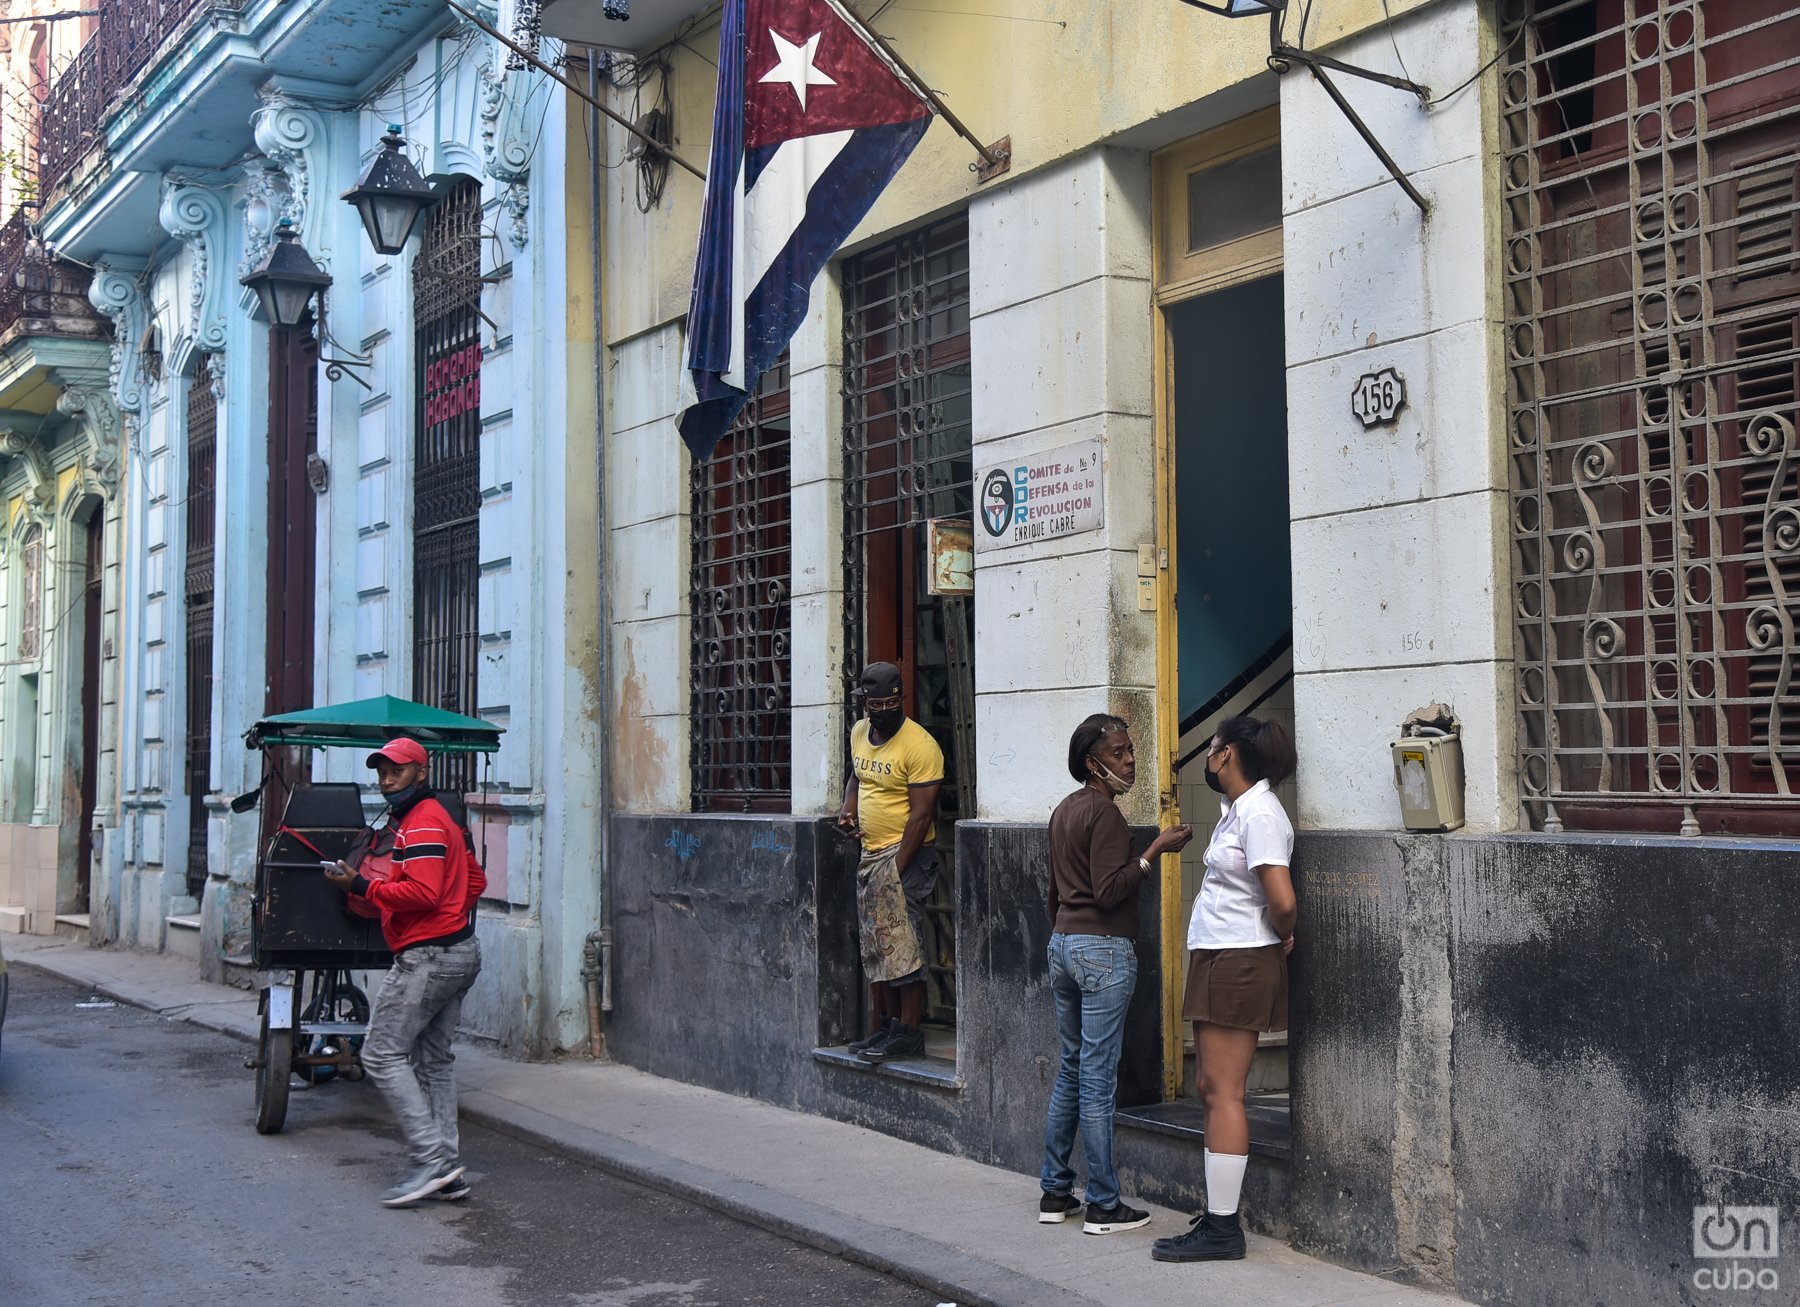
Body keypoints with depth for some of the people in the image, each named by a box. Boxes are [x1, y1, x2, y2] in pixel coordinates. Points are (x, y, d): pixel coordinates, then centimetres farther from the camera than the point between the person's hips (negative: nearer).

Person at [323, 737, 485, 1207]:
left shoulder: (422, 823, -13)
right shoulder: (437, 818, 20)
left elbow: (423, 892, -24)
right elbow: (475, 881, 25)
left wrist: (360, 886, -18)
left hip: (427, 956, -11)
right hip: (460, 952, 11)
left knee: (383, 1054, -7)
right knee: (433, 1060, 12)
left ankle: (432, 1159, -11)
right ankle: (448, 1173, 13)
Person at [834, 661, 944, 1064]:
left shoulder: (920, 745, -16)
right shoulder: (859, 733, 8)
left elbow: (921, 814, -18)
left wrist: (896, 869, -20)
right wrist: (848, 808, 6)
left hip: (906, 852, -8)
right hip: (869, 851, 8)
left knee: (902, 944, -9)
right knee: (875, 945, 12)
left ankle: (909, 1034, -3)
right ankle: (882, 1028, 20)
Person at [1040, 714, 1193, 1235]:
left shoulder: (1065, 810, 15)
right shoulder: (1105, 813, -13)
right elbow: (1109, 891, -19)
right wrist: (1154, 851, -20)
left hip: (1063, 943, 9)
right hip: (1104, 951, -9)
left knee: (1071, 1070, 14)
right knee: (1098, 1078, -5)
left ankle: (1055, 1192, 18)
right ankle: (1103, 1206, 0)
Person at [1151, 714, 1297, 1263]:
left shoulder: (1259, 813, -16)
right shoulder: (1236, 808, 15)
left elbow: (1282, 900, -24)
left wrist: (1279, 939, -6)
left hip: (1240, 964, -10)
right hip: (1216, 959, 10)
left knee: (1222, 1091, -7)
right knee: (1209, 1086, 13)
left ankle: (1221, 1229, -3)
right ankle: (1217, 1214, 20)